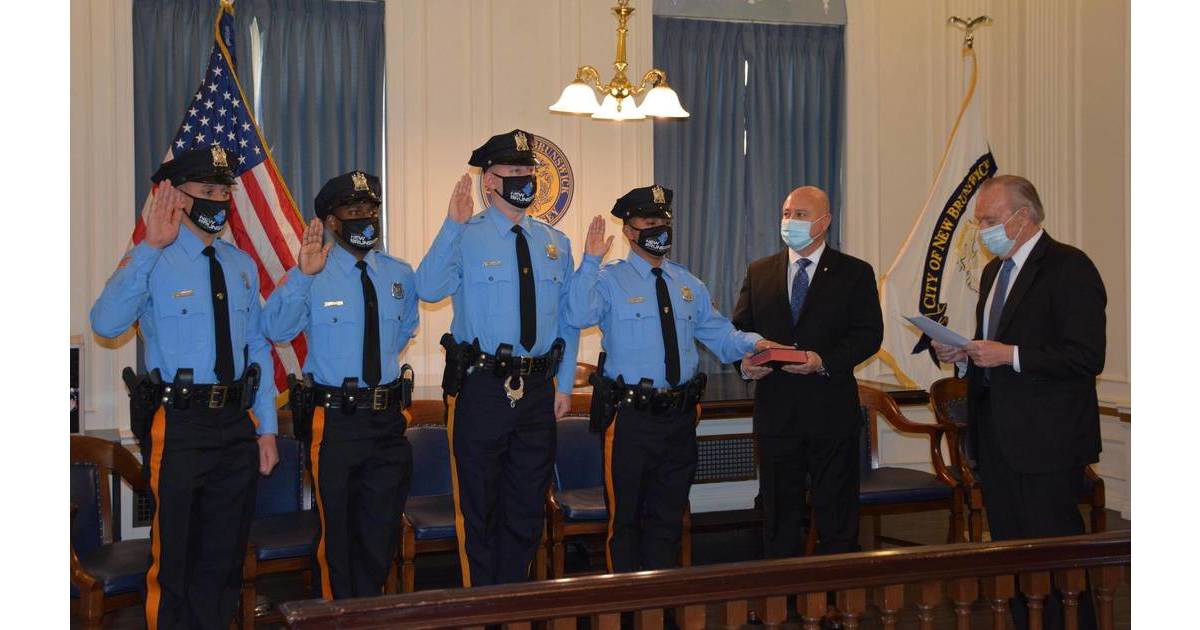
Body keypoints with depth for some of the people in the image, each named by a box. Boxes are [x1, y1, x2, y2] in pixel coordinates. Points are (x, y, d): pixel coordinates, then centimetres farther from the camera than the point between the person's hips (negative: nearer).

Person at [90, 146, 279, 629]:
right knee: (174, 553, 7)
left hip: (237, 424, 5)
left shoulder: (242, 265, 9)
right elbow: (106, 323, -28)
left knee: (225, 553, 16)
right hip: (179, 425, -5)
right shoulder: (154, 263, -10)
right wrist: (150, 247, -30)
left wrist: (266, 427, 10)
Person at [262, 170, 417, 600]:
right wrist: (302, 275, -34)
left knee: (382, 531, 13)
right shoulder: (312, 277, -7)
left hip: (388, 418, 4)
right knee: (337, 532, 8)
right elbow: (277, 330, -24)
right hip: (334, 419, -4)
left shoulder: (400, 275, 8)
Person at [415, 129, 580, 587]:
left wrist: (565, 383, 8)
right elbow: (428, 290, -24)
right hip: (481, 388, -4)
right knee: (479, 510, 6)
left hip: (538, 390, 5)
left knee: (527, 510, 14)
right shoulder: (465, 238, -6)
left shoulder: (555, 243, 9)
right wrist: (452, 225, -28)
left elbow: (569, 317, 13)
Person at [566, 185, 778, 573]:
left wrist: (753, 344, -6)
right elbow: (578, 316, -23)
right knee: (625, 514, 6)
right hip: (631, 416, -5)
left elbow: (719, 335, 13)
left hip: (680, 414, 5)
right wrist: (590, 261, -29)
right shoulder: (610, 280, -4)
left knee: (669, 513, 15)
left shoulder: (687, 284, 13)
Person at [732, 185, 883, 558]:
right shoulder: (759, 273, 11)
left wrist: (825, 360, -19)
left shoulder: (855, 273, 3)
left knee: (837, 517, 4)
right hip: (775, 411, 3)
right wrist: (745, 362, -10)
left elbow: (869, 334, -4)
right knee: (779, 515, 9)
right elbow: (740, 328, 11)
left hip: (831, 413, -2)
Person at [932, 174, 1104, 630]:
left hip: (1046, 439, -8)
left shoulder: (1069, 268, -11)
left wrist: (1010, 355, -22)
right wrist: (964, 355, 5)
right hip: (996, 436, 9)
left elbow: (1087, 357, -19)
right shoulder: (994, 272, 16)